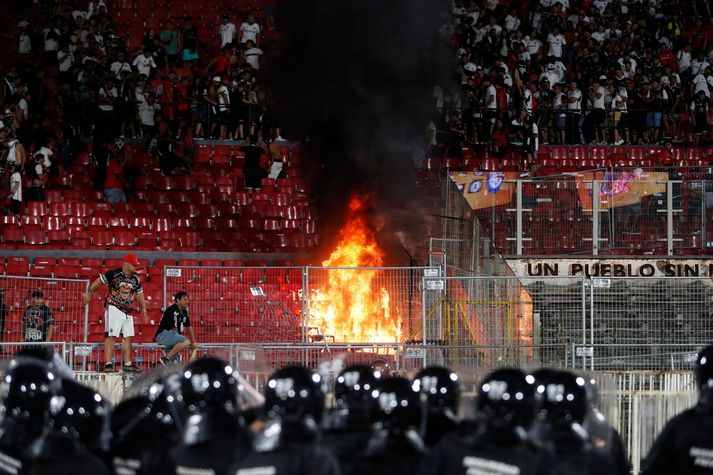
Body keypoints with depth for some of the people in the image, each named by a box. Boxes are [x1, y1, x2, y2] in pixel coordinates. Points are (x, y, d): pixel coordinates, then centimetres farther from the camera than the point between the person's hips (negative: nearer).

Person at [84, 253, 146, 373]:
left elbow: (139, 293, 20)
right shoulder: (113, 274, -9)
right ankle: (108, 364, -15)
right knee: (111, 336, -12)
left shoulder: (135, 278, 9)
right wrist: (89, 295, 8)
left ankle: (127, 364, 16)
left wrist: (143, 308, 14)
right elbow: (98, 282, 0)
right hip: (113, 308, -7)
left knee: (128, 337, 9)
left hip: (127, 311, 7)